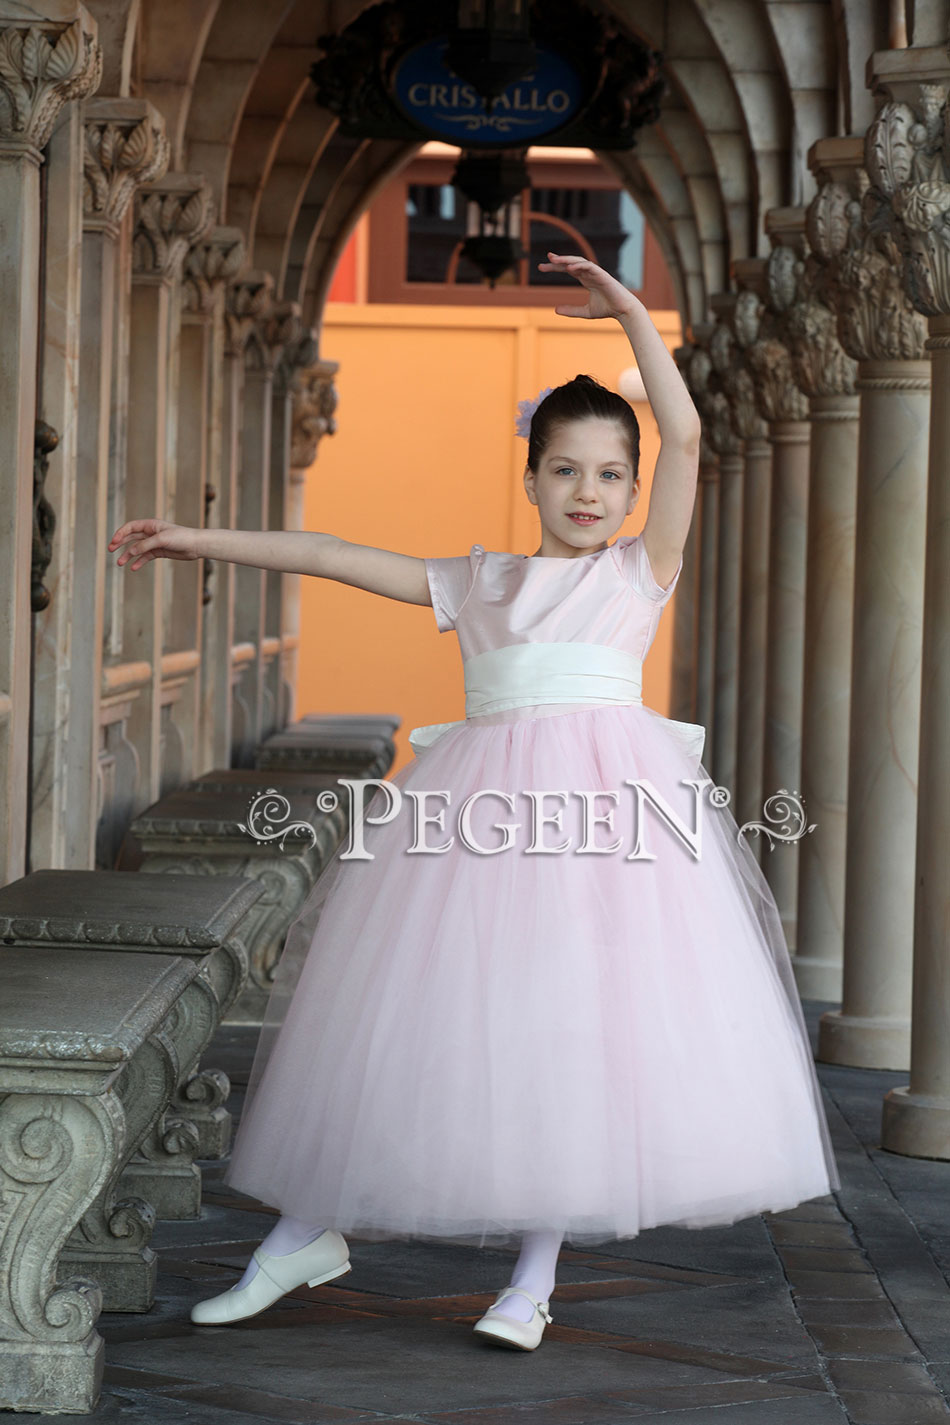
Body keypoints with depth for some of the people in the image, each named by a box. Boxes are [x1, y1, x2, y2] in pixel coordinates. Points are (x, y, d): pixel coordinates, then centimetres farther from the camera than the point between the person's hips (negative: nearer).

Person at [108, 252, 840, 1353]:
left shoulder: (641, 569, 11)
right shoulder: (478, 583, 17)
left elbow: (683, 434, 1)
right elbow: (335, 558, 16)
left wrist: (631, 312, 0)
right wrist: (201, 541, 14)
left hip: (609, 800, -2)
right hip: (481, 802, 2)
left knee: (578, 1020, -5)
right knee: (409, 1012, 0)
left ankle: (536, 1271, 6)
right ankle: (309, 1231, 12)